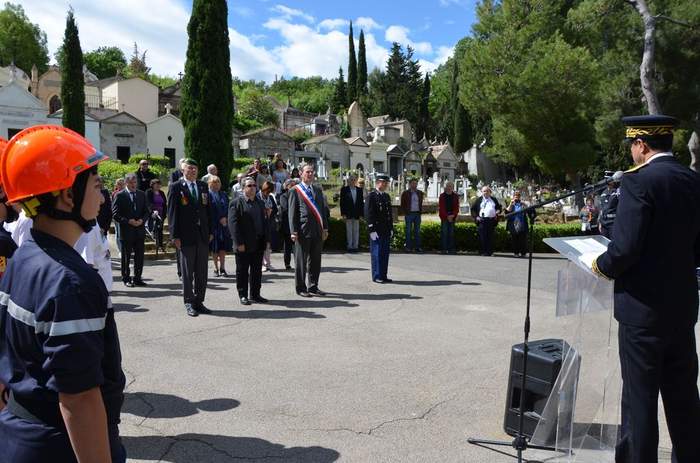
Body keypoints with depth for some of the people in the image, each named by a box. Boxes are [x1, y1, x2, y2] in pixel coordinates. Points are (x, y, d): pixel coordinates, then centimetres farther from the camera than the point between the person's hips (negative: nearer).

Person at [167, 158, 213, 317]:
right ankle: (189, 303, 15)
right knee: (187, 272, 5)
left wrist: (210, 231, 8)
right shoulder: (176, 187, -3)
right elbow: (172, 213, -6)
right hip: (186, 236, -4)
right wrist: (175, 236, -11)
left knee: (202, 272, 9)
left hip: (203, 235, 5)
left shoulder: (203, 186, 12)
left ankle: (199, 301, 19)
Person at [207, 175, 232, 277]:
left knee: (223, 247, 0)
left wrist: (225, 218, -8)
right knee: (214, 248, 2)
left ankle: (222, 268, 3)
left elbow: (228, 208, 8)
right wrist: (219, 220, -12)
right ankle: (216, 268, 10)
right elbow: (210, 211, -8)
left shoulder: (223, 194, 13)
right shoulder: (208, 194, -2)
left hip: (224, 225, 4)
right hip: (213, 225, -4)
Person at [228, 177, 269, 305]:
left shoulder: (260, 202, 15)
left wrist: (266, 240, 8)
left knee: (257, 271, 11)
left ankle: (255, 294, 21)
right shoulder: (236, 202, -5)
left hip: (258, 244, 6)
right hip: (244, 245, -6)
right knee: (242, 271, 4)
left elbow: (264, 222, 17)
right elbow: (233, 223, -11)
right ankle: (243, 295, 14)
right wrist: (239, 243, -17)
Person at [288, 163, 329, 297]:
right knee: (301, 261, 3)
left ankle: (313, 287, 21)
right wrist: (294, 231, -12)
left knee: (315, 261, 10)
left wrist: (325, 228, 8)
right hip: (303, 231, -5)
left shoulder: (318, 190, 15)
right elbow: (292, 213, -5)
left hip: (318, 231, 5)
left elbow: (323, 209, 15)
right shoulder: (295, 191, -1)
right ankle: (301, 288, 13)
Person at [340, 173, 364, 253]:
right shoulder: (344, 189, 0)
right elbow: (342, 202, -2)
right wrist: (343, 214, -9)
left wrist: (361, 214, 1)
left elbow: (361, 202, 8)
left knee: (356, 231, 6)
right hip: (348, 214, -3)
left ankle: (355, 246, 13)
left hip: (357, 214, 3)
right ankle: (349, 246, 8)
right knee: (349, 231, 2)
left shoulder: (359, 190, 8)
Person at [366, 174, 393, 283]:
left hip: (386, 230, 7)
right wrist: (372, 230, -17)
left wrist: (391, 229, 14)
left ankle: (383, 275, 16)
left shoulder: (387, 196, 16)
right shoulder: (371, 195, -7)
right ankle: (376, 276, 4)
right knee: (377, 253, -2)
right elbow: (369, 214, -13)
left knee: (385, 253, 9)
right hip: (376, 230, -7)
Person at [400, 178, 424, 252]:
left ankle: (417, 246, 9)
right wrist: (404, 213, -3)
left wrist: (420, 211, 7)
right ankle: (408, 246, 4)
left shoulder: (420, 193, 11)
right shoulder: (405, 193, 1)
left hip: (417, 214, 3)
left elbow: (421, 203, 18)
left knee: (417, 231, 5)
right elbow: (402, 204, 4)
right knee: (408, 231, 0)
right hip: (409, 214, -3)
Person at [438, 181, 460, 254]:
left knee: (451, 233, 4)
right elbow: (441, 208, -3)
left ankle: (451, 249, 8)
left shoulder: (455, 196, 10)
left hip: (452, 217, 2)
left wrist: (453, 215, -10)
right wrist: (447, 216, -11)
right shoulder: (442, 196, 3)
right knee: (444, 233, -4)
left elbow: (457, 207, 5)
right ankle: (444, 249, -1)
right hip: (444, 217, -2)